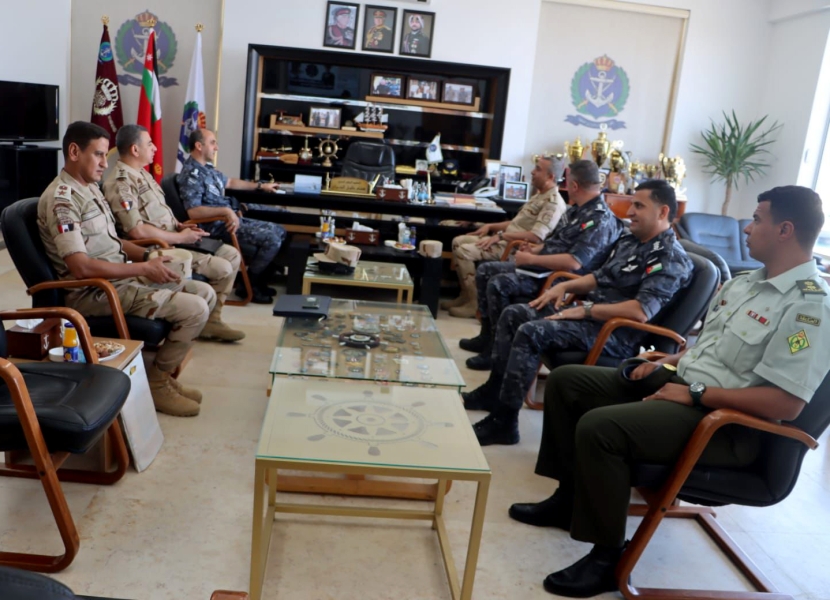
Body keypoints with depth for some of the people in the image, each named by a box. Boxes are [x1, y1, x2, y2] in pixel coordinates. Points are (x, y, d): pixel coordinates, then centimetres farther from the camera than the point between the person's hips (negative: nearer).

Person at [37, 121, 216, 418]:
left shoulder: (91, 189, 14)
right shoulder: (61, 199, -17)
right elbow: (80, 267, -26)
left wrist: (147, 254, 4)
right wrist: (144, 268, -21)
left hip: (122, 277, 10)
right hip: (94, 292, -10)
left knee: (205, 293, 6)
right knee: (194, 309, -20)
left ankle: (163, 373, 12)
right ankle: (157, 381, 0)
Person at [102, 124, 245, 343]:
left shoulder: (141, 173, 15)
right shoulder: (120, 183, -17)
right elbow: (137, 231, -24)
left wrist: (179, 226, 5)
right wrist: (180, 238, -17)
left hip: (171, 240, 10)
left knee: (232, 255, 5)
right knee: (222, 268, -18)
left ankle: (212, 319, 9)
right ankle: (206, 322, 6)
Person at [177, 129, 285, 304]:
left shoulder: (207, 167, 12)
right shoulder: (191, 174, -18)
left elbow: (229, 182, 30)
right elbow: (193, 211, -28)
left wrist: (261, 186, 31)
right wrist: (226, 211, -34)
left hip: (229, 218, 10)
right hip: (217, 227, -10)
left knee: (279, 231, 8)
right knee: (271, 239, -20)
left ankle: (259, 281, 13)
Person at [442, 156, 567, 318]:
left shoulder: (553, 202, -16)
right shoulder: (539, 195, 17)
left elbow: (536, 237, -26)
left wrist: (501, 236, -22)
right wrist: (491, 226, 12)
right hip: (505, 239, 11)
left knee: (463, 251, -20)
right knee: (458, 241, 7)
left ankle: (473, 302, -11)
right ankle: (466, 295, 8)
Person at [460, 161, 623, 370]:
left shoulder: (600, 220, -20)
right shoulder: (576, 209, 11)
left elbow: (573, 262, -30)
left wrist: (531, 259, -22)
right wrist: (536, 249, 3)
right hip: (542, 266, 10)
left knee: (498, 284, -25)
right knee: (484, 270, 7)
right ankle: (487, 335, 14)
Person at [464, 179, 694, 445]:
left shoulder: (670, 258, -16)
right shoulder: (629, 238, 13)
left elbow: (641, 312, -28)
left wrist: (585, 311, -24)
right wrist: (564, 286, 6)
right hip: (589, 310, 10)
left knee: (530, 332, -26)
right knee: (512, 315, 6)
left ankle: (504, 422, -18)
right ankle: (494, 390, 13)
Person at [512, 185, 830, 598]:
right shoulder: (744, 282, 11)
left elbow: (786, 404, -24)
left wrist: (694, 394, -20)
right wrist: (667, 362, 6)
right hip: (680, 380, 10)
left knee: (599, 427, -31)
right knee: (565, 381, 5)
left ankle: (608, 557, -12)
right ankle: (570, 497, 14)